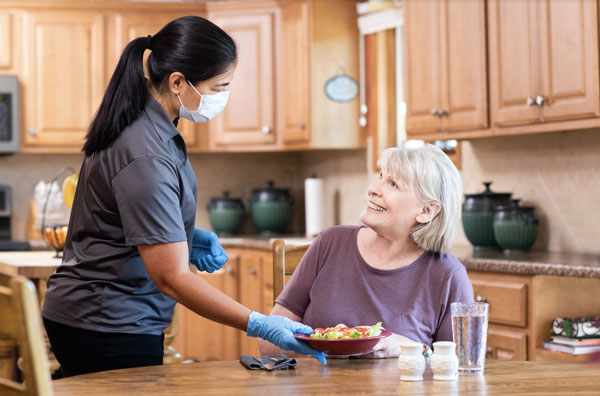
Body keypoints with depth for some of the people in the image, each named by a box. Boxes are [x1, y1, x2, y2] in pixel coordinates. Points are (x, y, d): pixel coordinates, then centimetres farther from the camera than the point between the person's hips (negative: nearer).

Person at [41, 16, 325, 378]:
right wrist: (260, 325, -28)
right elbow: (172, 278, -27)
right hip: (107, 327, -10)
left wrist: (185, 239, 6)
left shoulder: (144, 121, 4)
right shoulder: (145, 157, -27)